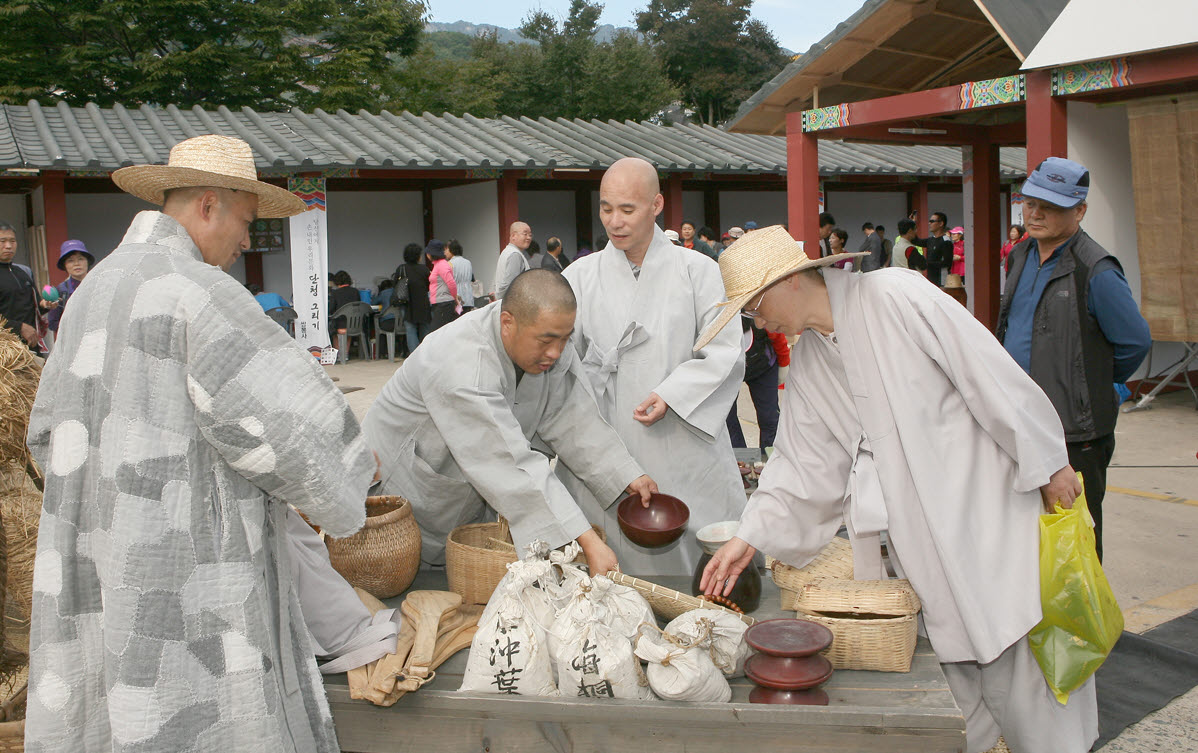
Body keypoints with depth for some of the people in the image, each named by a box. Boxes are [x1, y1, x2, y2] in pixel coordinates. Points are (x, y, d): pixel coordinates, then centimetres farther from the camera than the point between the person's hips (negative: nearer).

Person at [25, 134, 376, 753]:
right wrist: (353, 466, 0)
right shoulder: (197, 289, -15)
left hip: (89, 559, 9)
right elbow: (284, 419, -17)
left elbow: (50, 426, 19)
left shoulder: (94, 287, 13)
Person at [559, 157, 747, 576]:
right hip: (608, 456, 1)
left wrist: (672, 395, -13)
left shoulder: (697, 271, 3)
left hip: (683, 455, 0)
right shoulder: (580, 277, 7)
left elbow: (727, 353, 0)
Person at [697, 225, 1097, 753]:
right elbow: (804, 462, 9)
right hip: (918, 531, 6)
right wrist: (751, 536, 1)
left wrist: (1048, 463, -11)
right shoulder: (806, 363, 8)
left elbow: (992, 373, -13)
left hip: (986, 504, -6)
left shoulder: (895, 296, -14)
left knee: (1016, 663, -1)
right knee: (952, 664, 9)